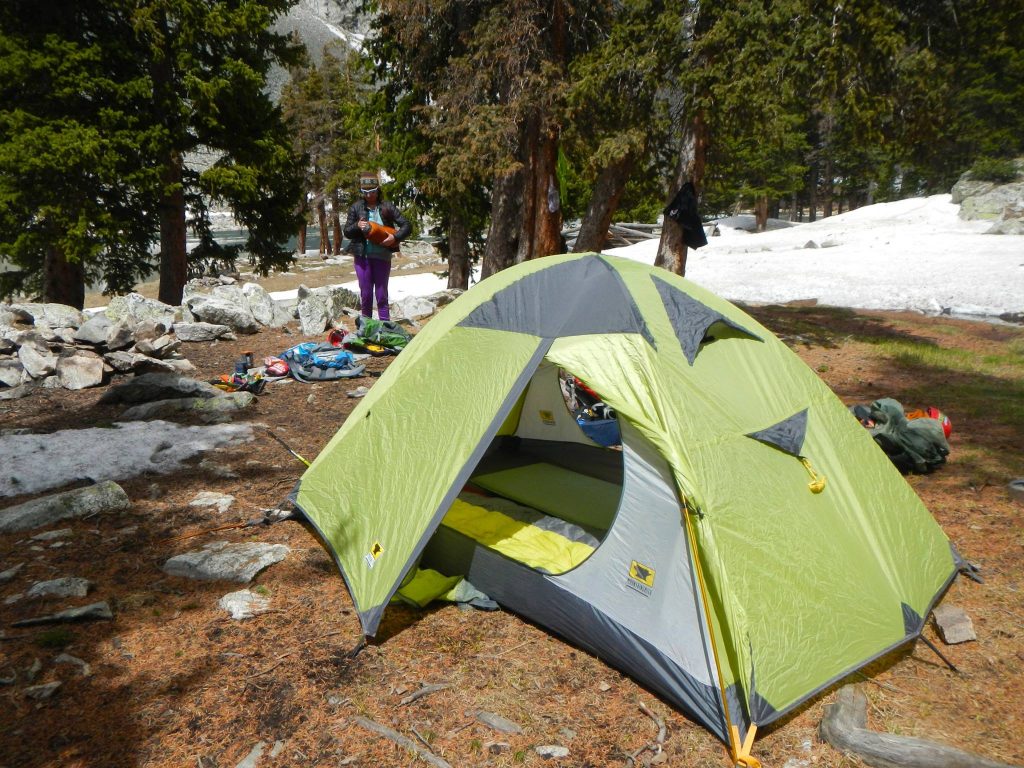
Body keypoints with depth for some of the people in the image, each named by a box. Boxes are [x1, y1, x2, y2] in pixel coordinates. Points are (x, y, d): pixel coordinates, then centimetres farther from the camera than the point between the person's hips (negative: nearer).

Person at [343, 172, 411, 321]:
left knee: (382, 296, 4)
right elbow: (347, 232, 6)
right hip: (362, 256, 1)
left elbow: (407, 226, 0)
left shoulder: (387, 207, -1)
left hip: (382, 257, -1)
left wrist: (395, 237, -16)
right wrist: (357, 226, -14)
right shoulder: (356, 207, 2)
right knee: (365, 294, 7)